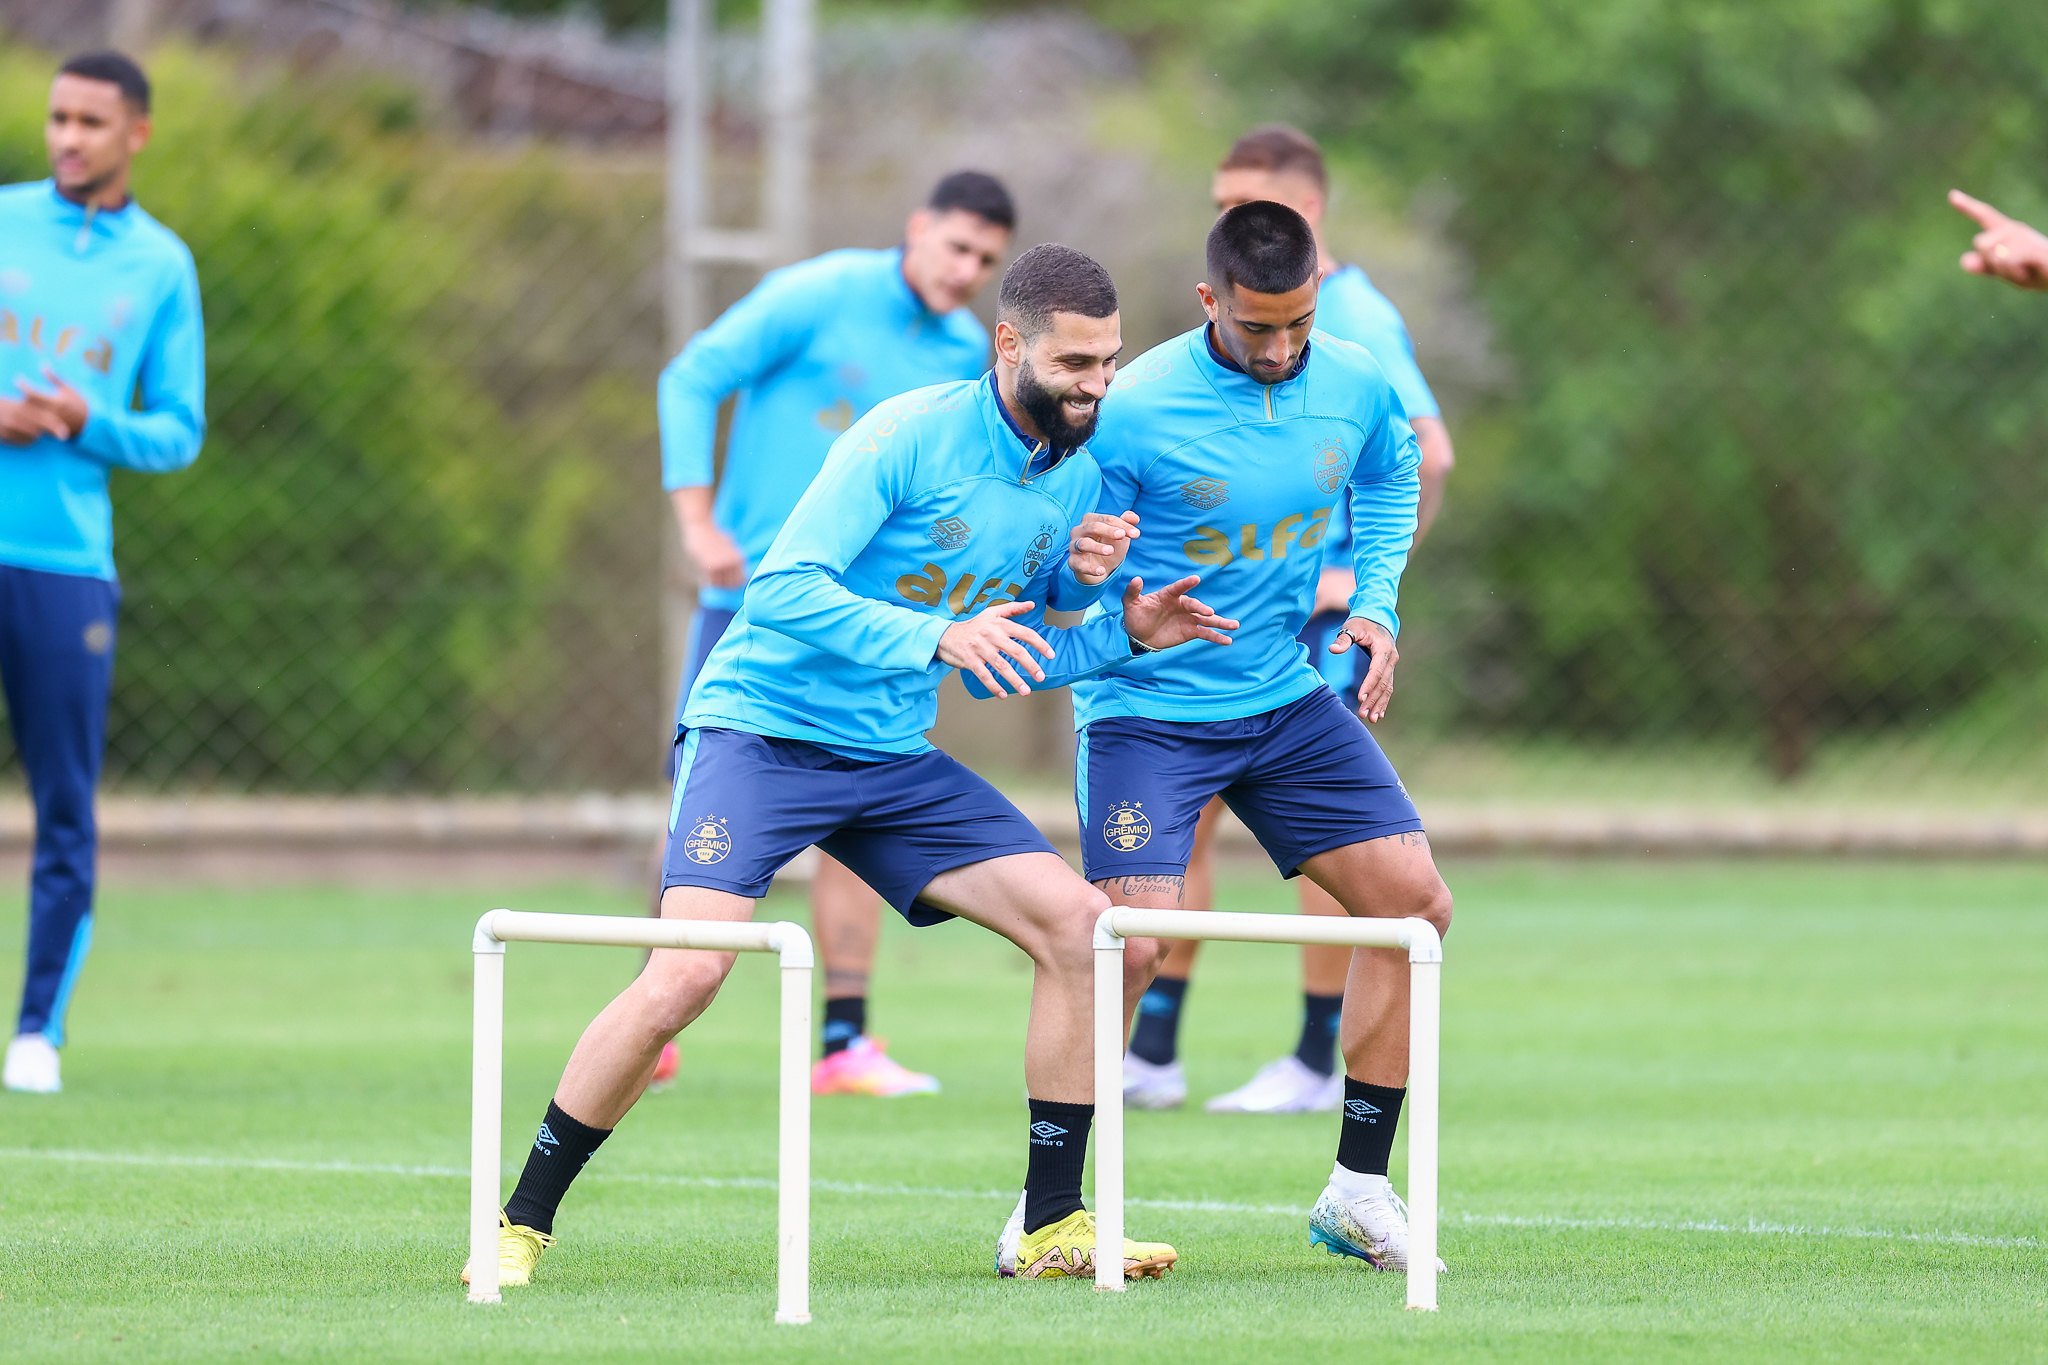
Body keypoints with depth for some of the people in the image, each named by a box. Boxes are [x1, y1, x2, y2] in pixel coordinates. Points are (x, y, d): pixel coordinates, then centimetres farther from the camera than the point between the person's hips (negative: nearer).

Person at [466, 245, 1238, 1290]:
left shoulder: (1078, 483, 5)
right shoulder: (909, 436, -17)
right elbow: (782, 588, -25)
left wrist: (1121, 631, -2)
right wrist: (941, 635, -34)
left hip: (893, 760, 7)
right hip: (759, 726, -7)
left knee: (1079, 923, -8)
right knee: (687, 972, -23)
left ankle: (1053, 1225, 1)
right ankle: (520, 1222, -8)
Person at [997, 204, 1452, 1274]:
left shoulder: (1357, 385, -4)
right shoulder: (1133, 410, -20)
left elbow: (1389, 484, 19)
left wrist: (1373, 605, 6)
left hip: (1290, 702, 6)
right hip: (1147, 711, -6)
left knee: (1414, 903, -1)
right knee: (1129, 941, -19)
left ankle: (1358, 1193, 11)